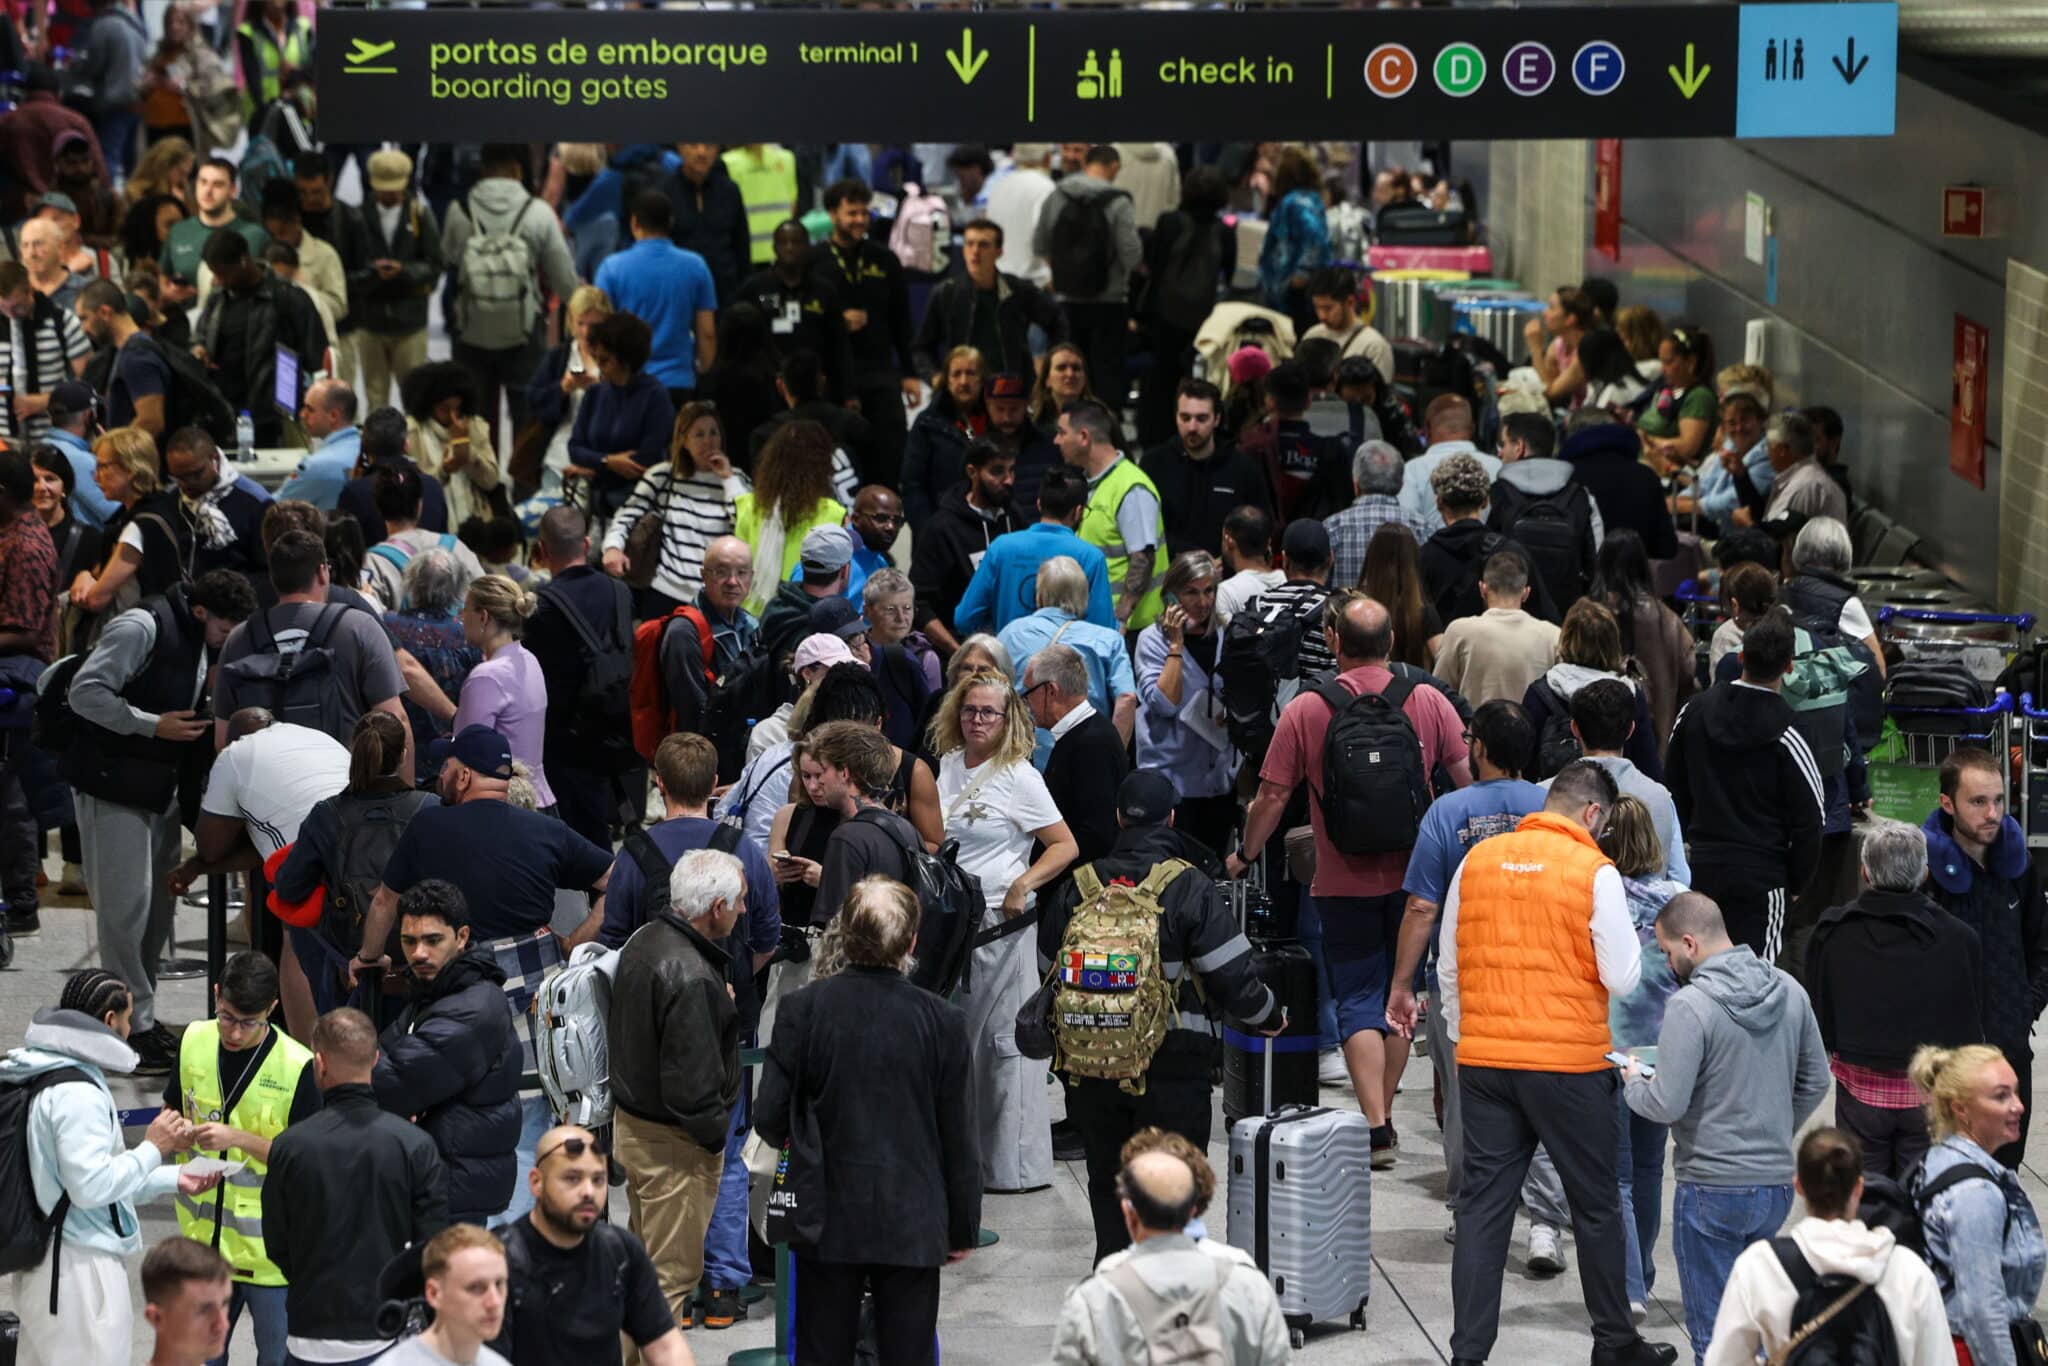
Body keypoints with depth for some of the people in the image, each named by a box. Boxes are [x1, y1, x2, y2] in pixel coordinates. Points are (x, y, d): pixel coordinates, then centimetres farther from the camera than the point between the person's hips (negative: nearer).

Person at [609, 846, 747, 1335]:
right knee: (671, 1275, -1)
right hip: (675, 1146, -10)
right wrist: (716, 1134, -13)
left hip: (630, 1124, 10)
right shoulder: (690, 976, -28)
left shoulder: (644, 942, 4)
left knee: (645, 1258, 24)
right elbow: (691, 1082, -28)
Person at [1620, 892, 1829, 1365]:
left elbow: (1667, 1104, -19)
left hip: (1713, 1189, -7)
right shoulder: (1788, 991, 4)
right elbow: (1815, 1081, 13)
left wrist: (1633, 1082, 2)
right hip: (1777, 1184, 7)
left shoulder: (1690, 1006, -18)